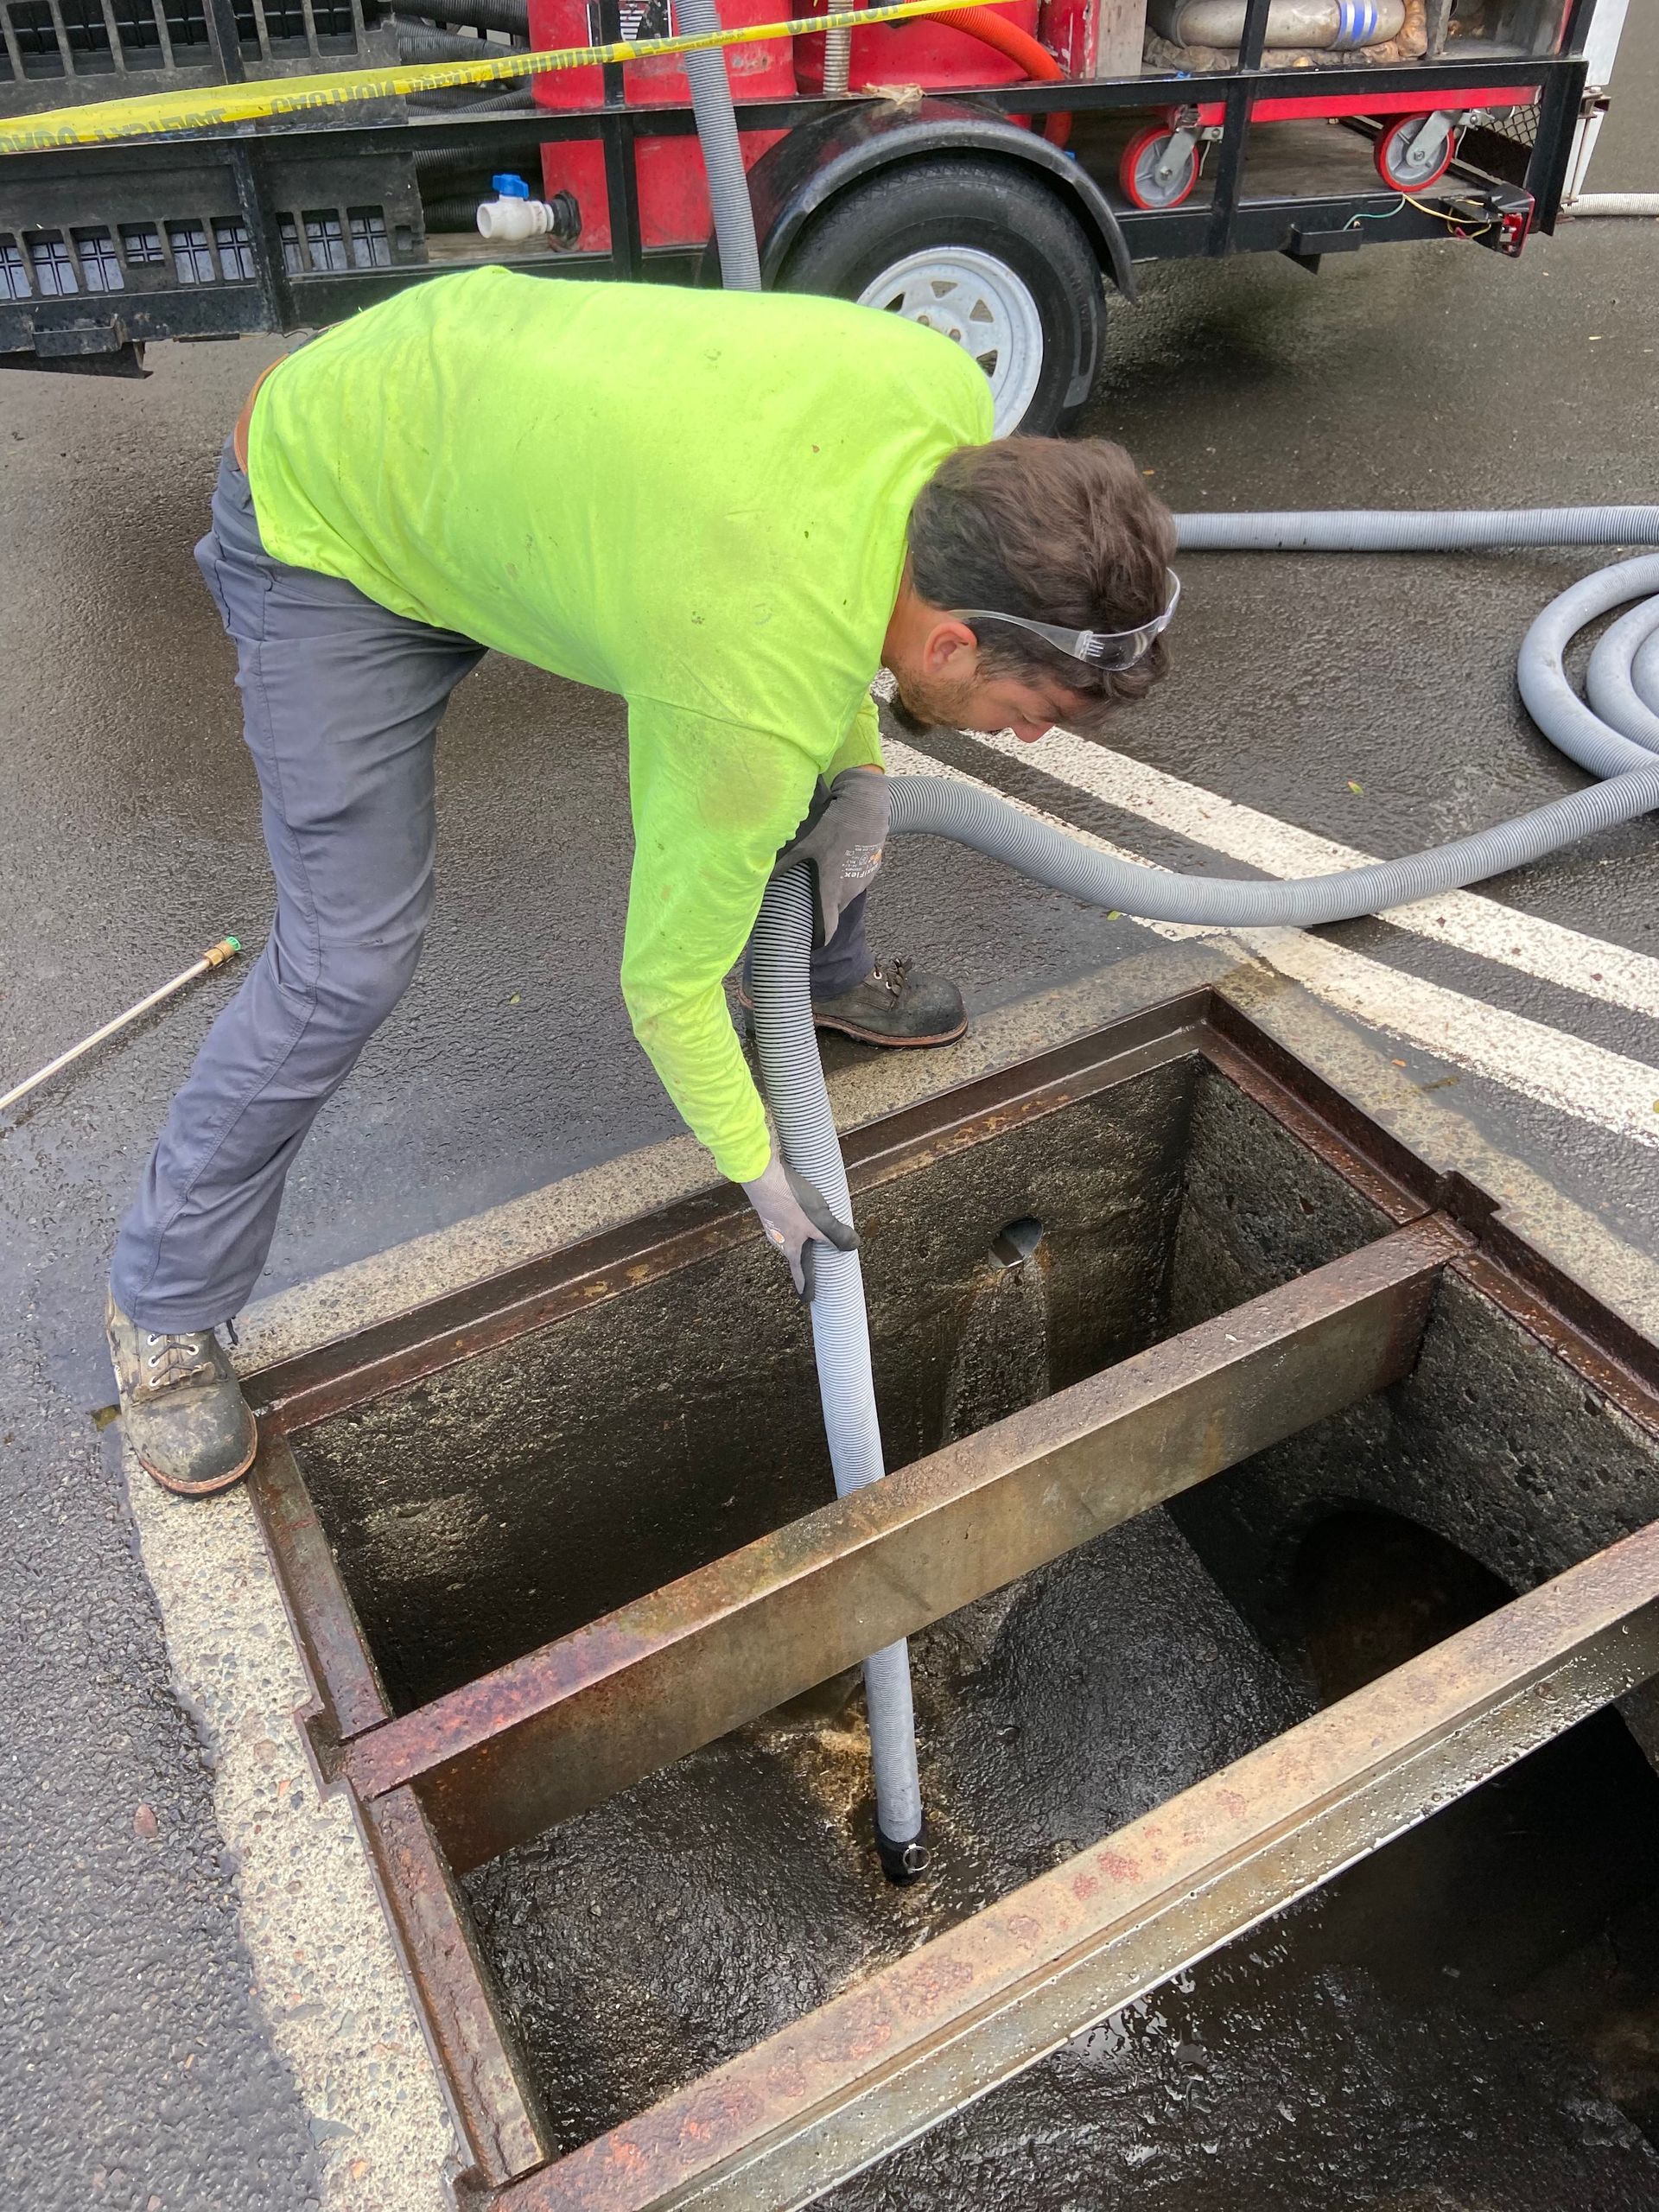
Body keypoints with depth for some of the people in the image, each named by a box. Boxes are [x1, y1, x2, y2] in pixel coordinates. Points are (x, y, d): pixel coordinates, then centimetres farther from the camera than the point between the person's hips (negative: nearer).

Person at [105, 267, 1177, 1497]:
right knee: (351, 961, -13)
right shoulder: (756, 706, -38)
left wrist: (859, 772, -4)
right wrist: (761, 1173, -7)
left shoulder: (952, 402, -20)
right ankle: (167, 1305, 11)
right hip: (330, 524, -7)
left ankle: (824, 976, 37)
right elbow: (668, 981, -22)